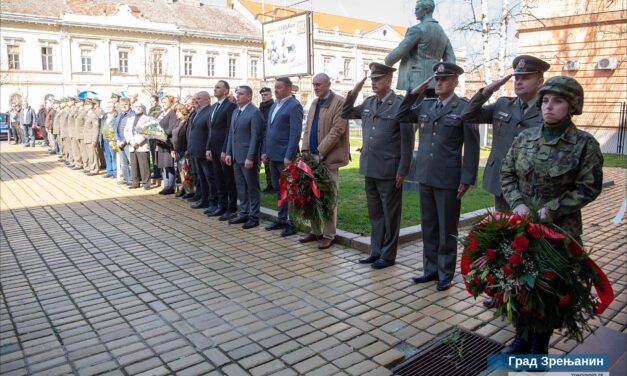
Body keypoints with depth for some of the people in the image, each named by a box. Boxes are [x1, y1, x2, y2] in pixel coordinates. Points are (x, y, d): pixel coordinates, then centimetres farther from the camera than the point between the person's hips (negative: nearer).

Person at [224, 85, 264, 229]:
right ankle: (243, 213, 24)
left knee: (252, 187, 2)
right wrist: (228, 153, 11)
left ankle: (254, 217, 10)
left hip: (248, 157, -8)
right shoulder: (235, 112, 16)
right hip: (236, 157, 8)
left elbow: (255, 136, -16)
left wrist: (250, 158, -20)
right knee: (241, 187, 14)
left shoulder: (255, 112, -10)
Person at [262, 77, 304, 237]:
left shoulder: (294, 105, -11)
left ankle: (293, 222, 9)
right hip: (273, 155, 8)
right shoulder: (274, 105, 15)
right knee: (278, 189, 14)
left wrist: (289, 156, -20)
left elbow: (295, 133, -17)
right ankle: (282, 219, 25)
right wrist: (264, 151, 12)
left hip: (285, 156, -8)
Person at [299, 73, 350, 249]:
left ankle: (329, 235, 10)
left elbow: (337, 130, -15)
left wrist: (320, 153, -16)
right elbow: (307, 129, 16)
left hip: (329, 158, -7)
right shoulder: (314, 103, 17)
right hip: (313, 156, 7)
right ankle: (315, 231, 23)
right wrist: (306, 151, 3)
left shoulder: (339, 102, -7)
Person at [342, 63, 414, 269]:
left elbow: (407, 141, -10)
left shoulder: (400, 105, -10)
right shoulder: (368, 103, 9)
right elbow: (346, 114, 21)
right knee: (375, 214, 15)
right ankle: (376, 252, 27)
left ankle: (388, 255, 18)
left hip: (389, 171, -6)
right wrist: (353, 93, 5)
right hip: (370, 169, 6)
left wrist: (402, 171, -12)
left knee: (390, 215, 7)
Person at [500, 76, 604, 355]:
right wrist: (517, 203, -11)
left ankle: (540, 346, 28)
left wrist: (551, 209, -18)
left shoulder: (585, 144, -7)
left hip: (560, 229, -3)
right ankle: (521, 338, 33)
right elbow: (507, 174, 5)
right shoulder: (524, 138, 2)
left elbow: (588, 188, -9)